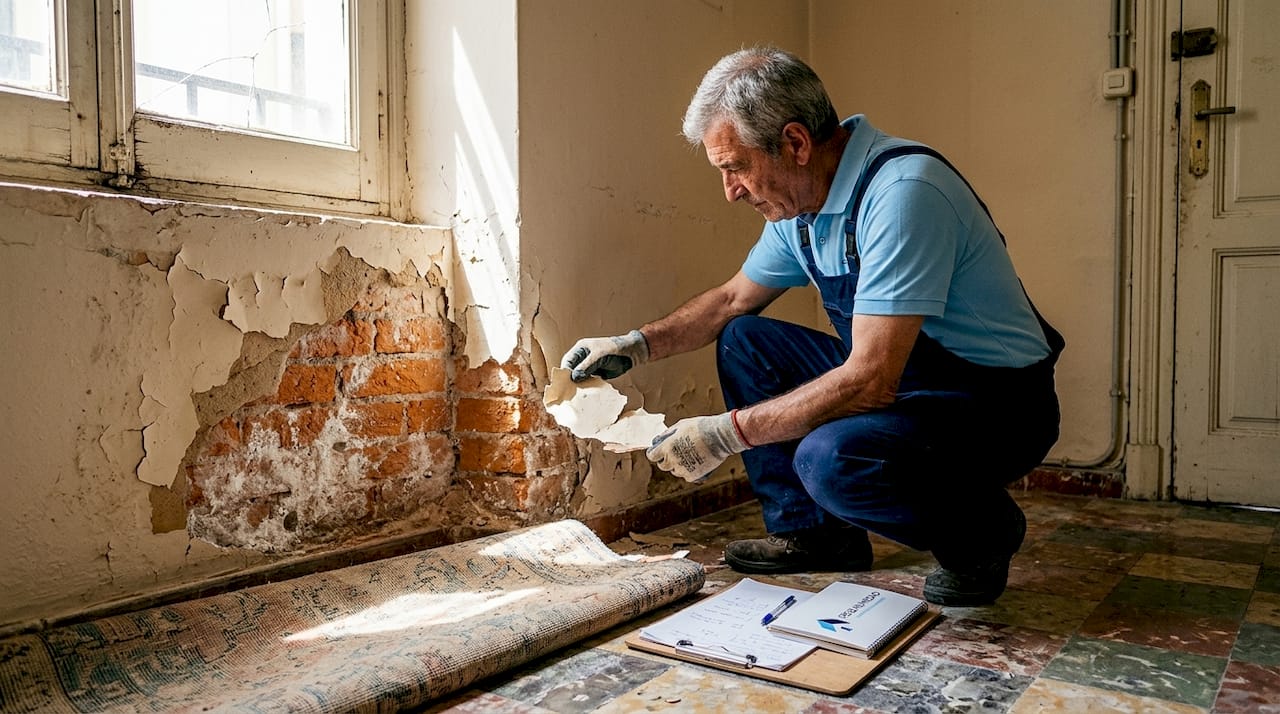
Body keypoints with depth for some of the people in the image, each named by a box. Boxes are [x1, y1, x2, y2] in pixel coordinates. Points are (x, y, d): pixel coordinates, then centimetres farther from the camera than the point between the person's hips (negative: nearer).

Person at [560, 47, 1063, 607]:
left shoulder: (901, 192, -27)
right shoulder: (799, 203, 1)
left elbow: (870, 383, -32)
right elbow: (733, 299, 17)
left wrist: (727, 433, -26)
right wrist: (636, 345, 6)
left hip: (994, 402, -8)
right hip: (897, 376, 9)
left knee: (829, 456, -34)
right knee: (743, 340, 6)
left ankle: (982, 531, -3)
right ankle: (812, 532, 12)